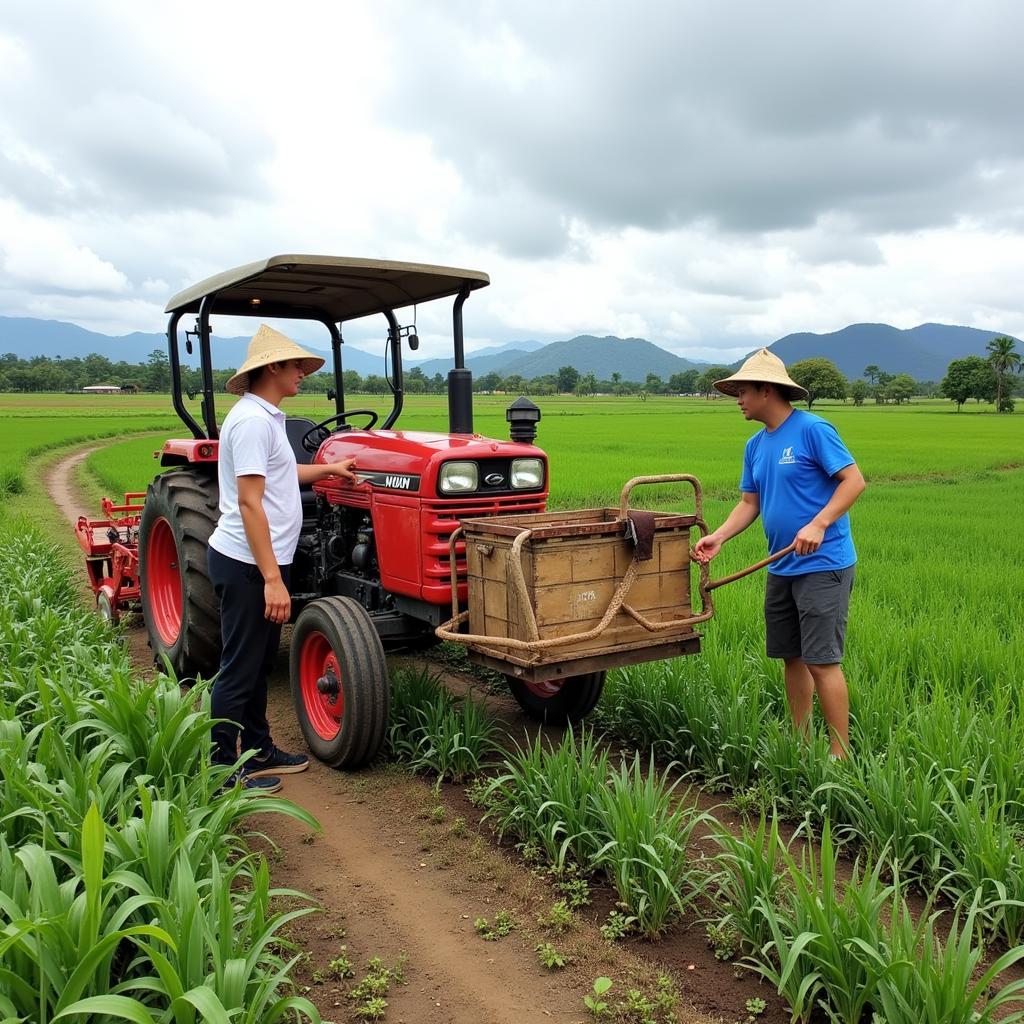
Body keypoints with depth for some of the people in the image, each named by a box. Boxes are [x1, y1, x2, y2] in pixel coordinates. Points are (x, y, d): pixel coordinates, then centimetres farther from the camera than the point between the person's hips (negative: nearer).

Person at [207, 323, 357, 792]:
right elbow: (249, 503, -24)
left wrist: (328, 469, 33)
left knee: (258, 664, 18)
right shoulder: (253, 420, -18)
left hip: (263, 562, 10)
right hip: (249, 564, -10)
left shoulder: (265, 418, 13)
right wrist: (272, 579, -26)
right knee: (239, 670, -1)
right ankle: (222, 766, 11)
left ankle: (257, 752, 31)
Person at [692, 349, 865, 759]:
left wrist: (818, 524, -25)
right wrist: (718, 537, -3)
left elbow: (854, 480, -13)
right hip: (781, 569, 8)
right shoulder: (755, 445, 13)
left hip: (823, 566, -8)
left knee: (821, 661, -7)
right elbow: (749, 503, 13)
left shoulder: (813, 429, -11)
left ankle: (841, 754, 5)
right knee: (792, 657, 14)